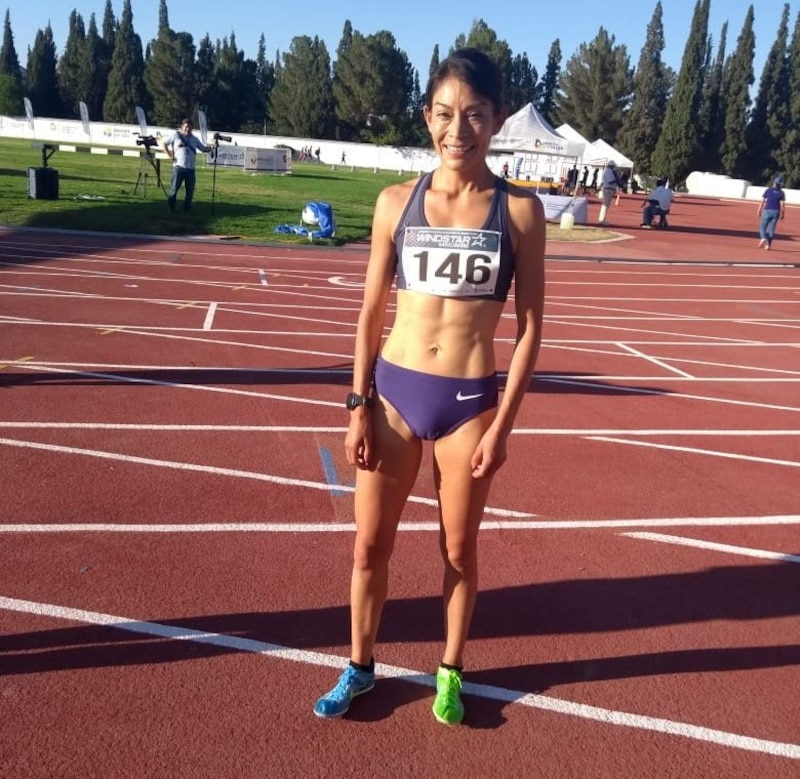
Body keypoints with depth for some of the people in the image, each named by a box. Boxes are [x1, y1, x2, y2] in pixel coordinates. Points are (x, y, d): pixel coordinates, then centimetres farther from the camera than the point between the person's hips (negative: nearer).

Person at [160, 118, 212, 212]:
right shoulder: (176, 135, 5)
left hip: (190, 169, 4)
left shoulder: (194, 139, 15)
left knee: (190, 191, 4)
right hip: (179, 167, -3)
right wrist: (169, 155, 0)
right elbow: (163, 143, 10)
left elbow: (204, 149, 19)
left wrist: (212, 146, -1)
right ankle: (170, 208, 5)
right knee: (174, 189, -5)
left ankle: (186, 209, 15)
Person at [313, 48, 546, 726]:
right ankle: (360, 666, 36)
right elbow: (371, 313, 5)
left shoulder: (520, 210, -4)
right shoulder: (396, 202, 0)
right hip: (394, 391, 2)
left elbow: (530, 327, -3)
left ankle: (451, 671, 39)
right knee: (370, 545, 11)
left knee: (459, 549, 14)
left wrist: (502, 424, -7)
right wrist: (360, 405, 1)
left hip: (469, 401, -1)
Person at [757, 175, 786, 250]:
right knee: (771, 228, 8)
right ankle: (768, 245, 5)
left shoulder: (768, 190, -1)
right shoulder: (782, 193, 1)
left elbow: (762, 201, -3)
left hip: (767, 211, -2)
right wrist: (783, 214, 4)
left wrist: (759, 211, 5)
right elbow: (782, 205, -3)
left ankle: (763, 238, -23)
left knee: (762, 226, 6)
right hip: (776, 212, 2)